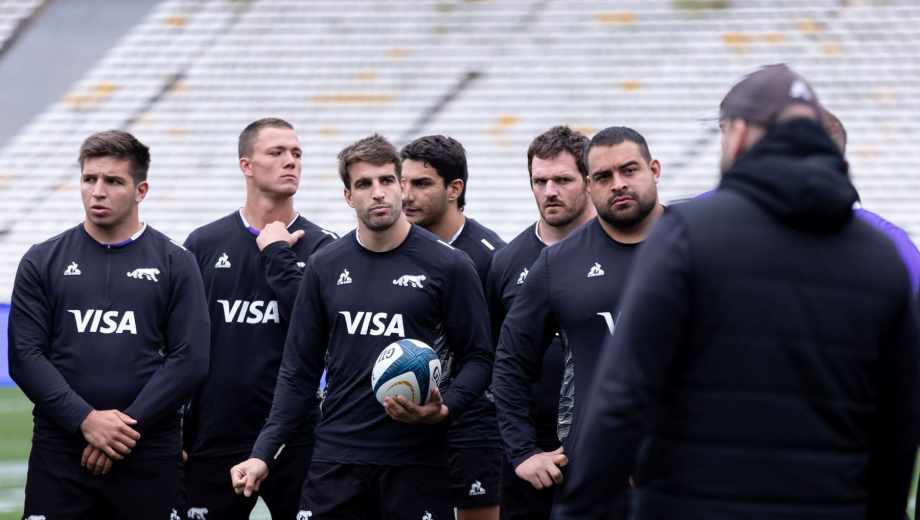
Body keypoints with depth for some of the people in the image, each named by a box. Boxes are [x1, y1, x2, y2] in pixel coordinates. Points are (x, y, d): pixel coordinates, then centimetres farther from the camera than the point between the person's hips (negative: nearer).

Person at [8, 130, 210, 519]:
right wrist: (85, 419, -12)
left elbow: (190, 359, -1)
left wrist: (130, 424, -11)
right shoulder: (42, 261, 8)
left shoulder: (174, 263, 6)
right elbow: (24, 355, 1)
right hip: (59, 453, 0)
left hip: (148, 457, 0)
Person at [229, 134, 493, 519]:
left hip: (416, 460, -2)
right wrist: (262, 452, 2)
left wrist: (443, 408, -17)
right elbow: (299, 371, 10)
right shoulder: (324, 267, 8)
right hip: (336, 460, 2)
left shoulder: (448, 266, -1)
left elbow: (477, 357, 3)